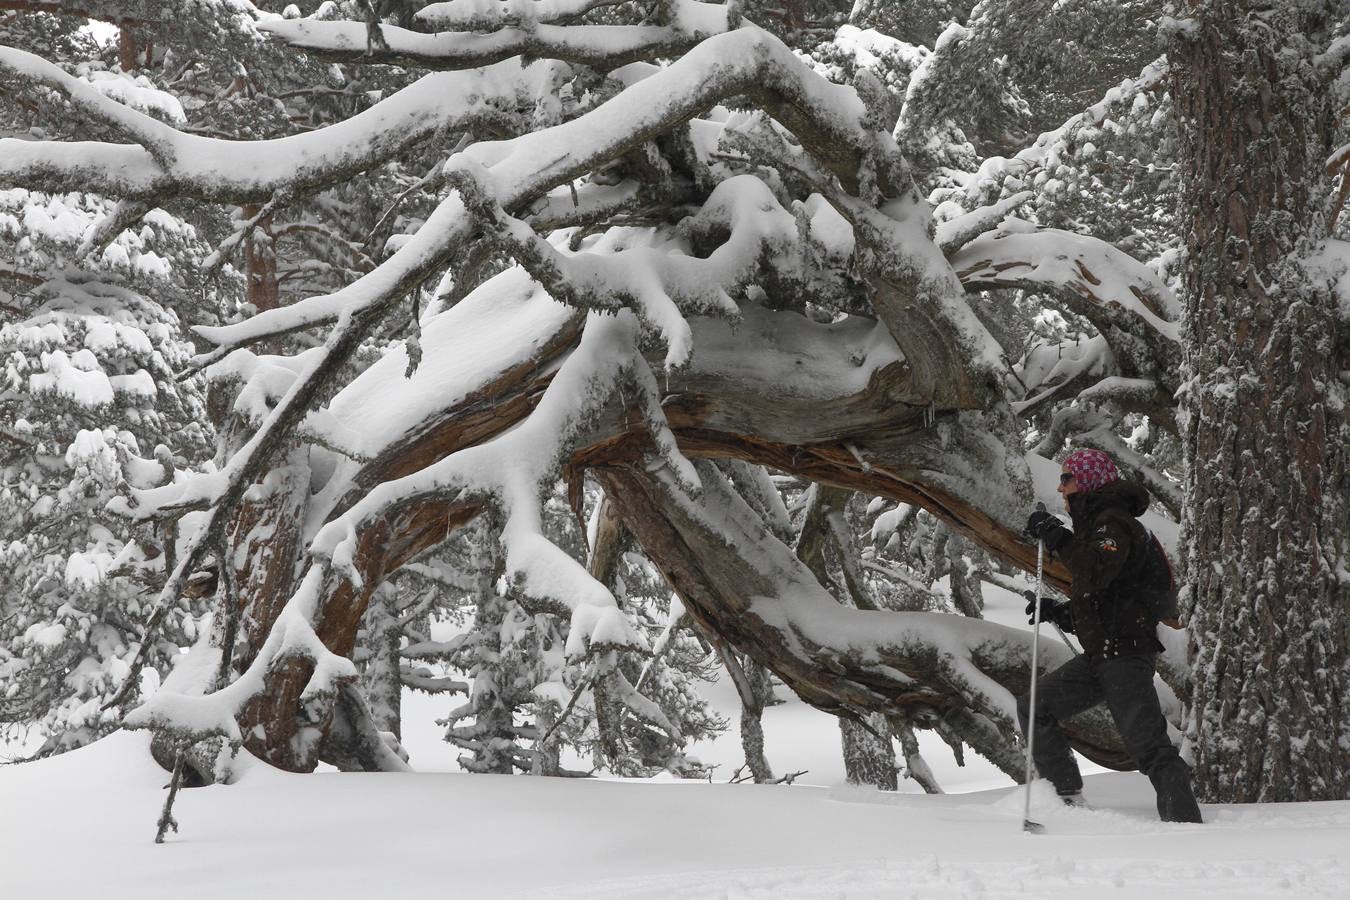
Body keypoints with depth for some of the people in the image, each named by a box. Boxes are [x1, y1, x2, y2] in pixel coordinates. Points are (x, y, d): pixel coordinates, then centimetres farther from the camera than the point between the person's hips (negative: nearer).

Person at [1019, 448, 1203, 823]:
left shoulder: (1112, 521, -8)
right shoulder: (1095, 524, 23)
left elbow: (1096, 573, -28)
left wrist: (1056, 537, -20)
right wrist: (1056, 612, 11)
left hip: (1126, 653, -10)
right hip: (1099, 655, 10)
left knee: (1147, 744, -15)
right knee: (1033, 707, 11)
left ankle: (1185, 823, -19)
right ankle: (1067, 797, 12)